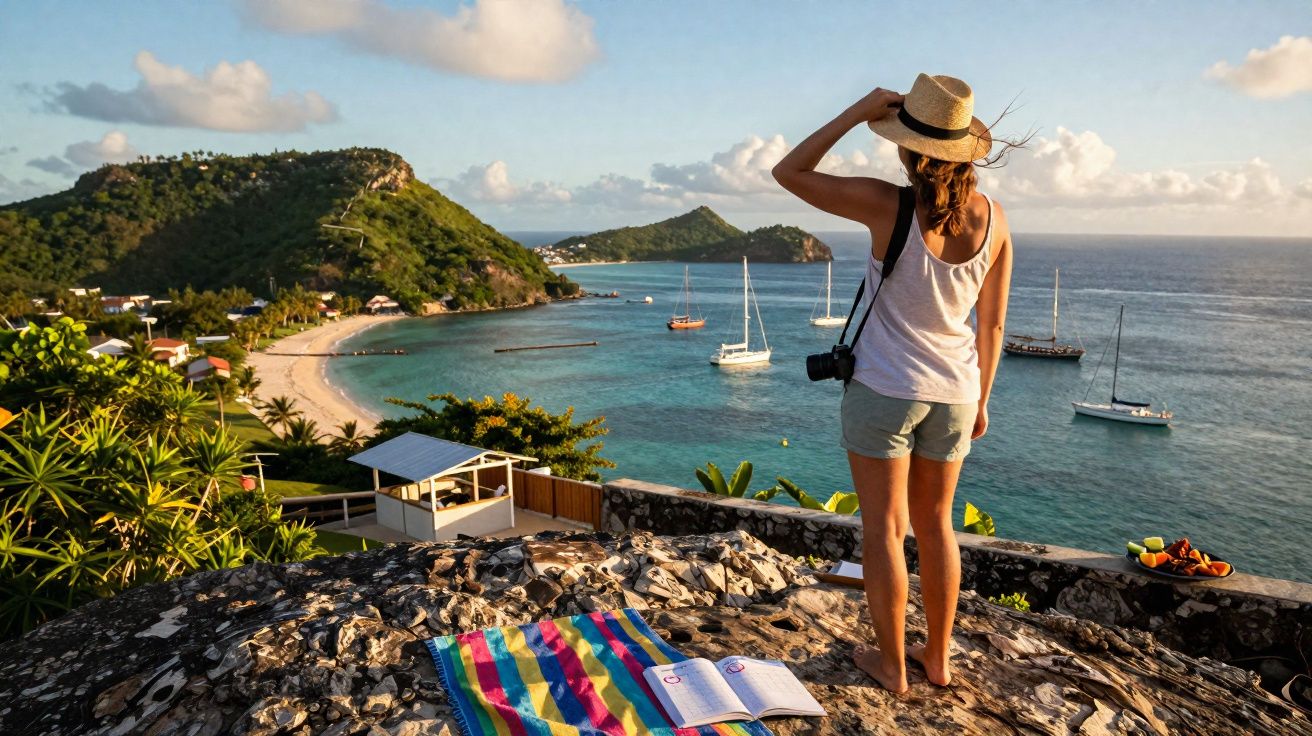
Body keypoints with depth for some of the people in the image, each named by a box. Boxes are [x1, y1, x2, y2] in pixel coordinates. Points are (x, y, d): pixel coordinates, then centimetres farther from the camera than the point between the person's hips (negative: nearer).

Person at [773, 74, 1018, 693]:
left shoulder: (889, 208, -19)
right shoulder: (994, 218, -4)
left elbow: (788, 173, -10)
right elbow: (992, 324, 3)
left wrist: (856, 113, -9)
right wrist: (980, 400, 14)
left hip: (885, 387, -5)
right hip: (954, 391, 5)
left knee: (884, 527, 9)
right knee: (934, 523, 19)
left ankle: (892, 664, 23)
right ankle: (938, 657, 33)